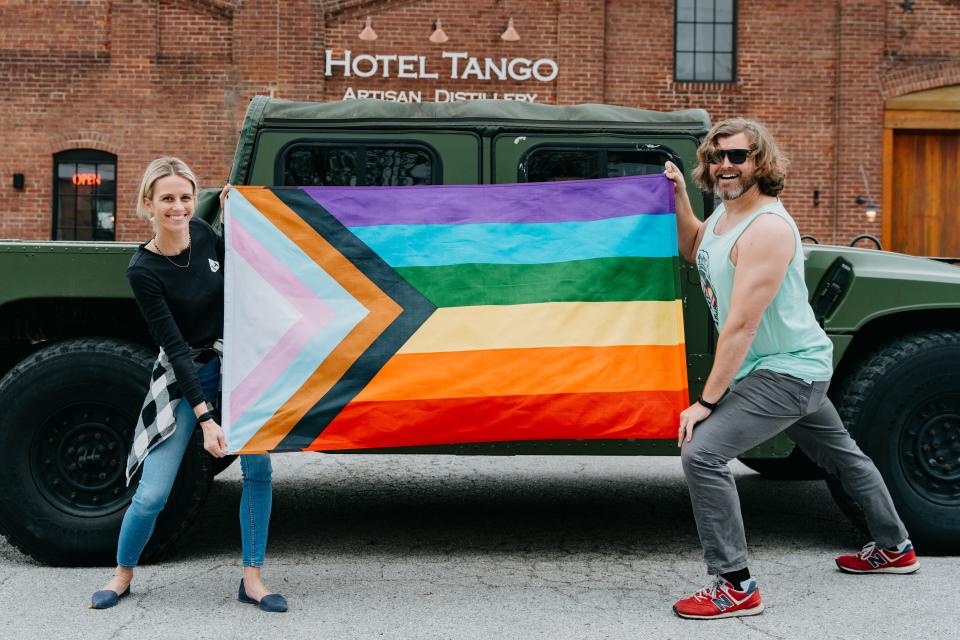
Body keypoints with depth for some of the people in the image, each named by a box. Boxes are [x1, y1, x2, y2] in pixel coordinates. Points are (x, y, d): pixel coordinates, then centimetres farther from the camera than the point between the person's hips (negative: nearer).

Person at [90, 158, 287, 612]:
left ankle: (252, 579, 11)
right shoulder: (143, 271, -19)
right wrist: (204, 418, -22)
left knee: (258, 469, -1)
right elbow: (174, 346, -20)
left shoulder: (202, 232, -6)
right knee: (151, 495, -4)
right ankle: (122, 575, 23)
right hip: (185, 376, -4)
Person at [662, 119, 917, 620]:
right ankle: (894, 548, 46)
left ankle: (735, 587, -12)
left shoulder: (767, 228, -25)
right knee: (841, 455, 25)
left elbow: (741, 325, -29)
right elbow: (693, 251, 25)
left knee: (702, 453, -20)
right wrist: (679, 198, 7)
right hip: (791, 368, 10)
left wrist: (706, 401, -26)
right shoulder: (726, 210, 3)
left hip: (787, 372, -10)